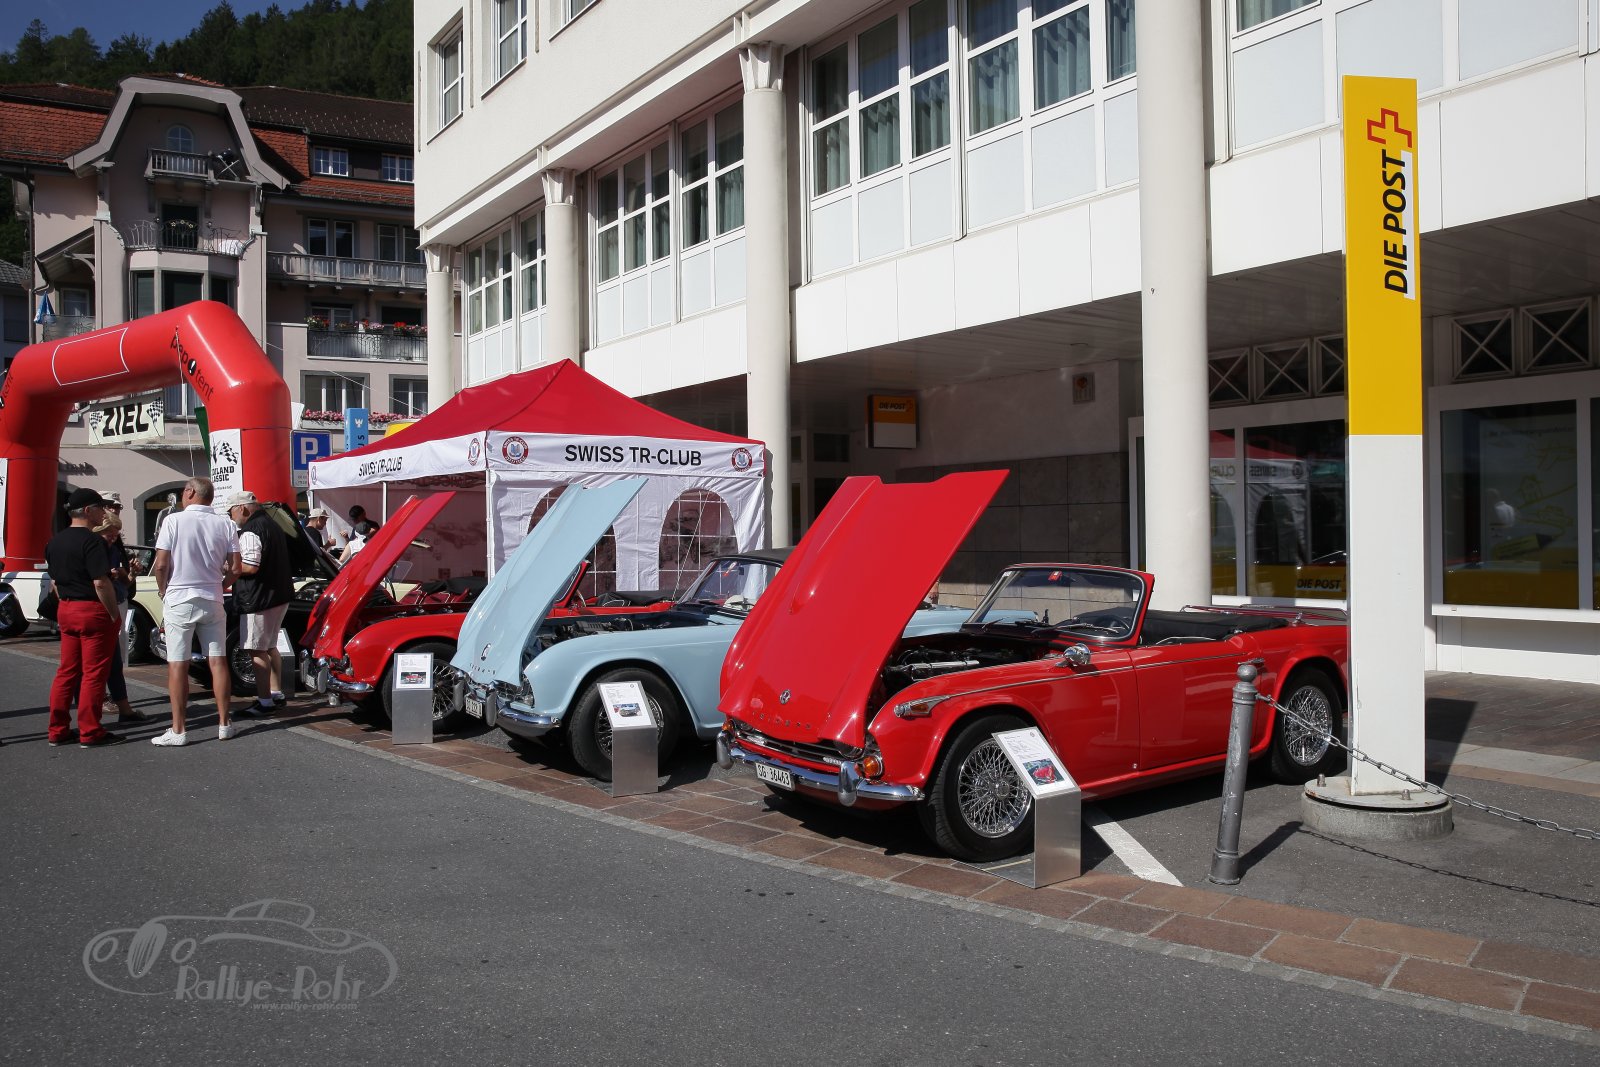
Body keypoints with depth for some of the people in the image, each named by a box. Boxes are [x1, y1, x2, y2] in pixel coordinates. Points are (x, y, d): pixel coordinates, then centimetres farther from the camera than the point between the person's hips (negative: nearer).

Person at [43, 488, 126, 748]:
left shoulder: (54, 542, 11)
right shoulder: (92, 541, -15)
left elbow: (55, 582, 16)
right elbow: (100, 583, -20)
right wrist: (113, 614, -13)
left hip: (66, 610, 8)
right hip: (93, 610, -8)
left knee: (66, 672, 13)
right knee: (93, 673, -2)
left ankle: (57, 731, 16)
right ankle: (90, 733, 2)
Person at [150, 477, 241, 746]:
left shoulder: (173, 521, -9)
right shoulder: (226, 525, 0)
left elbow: (160, 565, -11)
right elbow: (235, 569, 0)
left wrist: (164, 593, 6)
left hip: (178, 600, -3)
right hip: (212, 601, 3)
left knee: (177, 665, 1)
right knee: (218, 661, 9)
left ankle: (178, 730, 2)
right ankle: (224, 724, 12)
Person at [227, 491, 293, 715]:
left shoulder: (250, 531, -17)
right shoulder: (272, 525, 15)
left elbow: (250, 567, -25)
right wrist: (235, 566, 21)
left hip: (259, 600, -10)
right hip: (280, 595, 10)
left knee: (257, 651, -5)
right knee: (270, 647, 19)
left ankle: (265, 701, -3)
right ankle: (277, 694, 24)